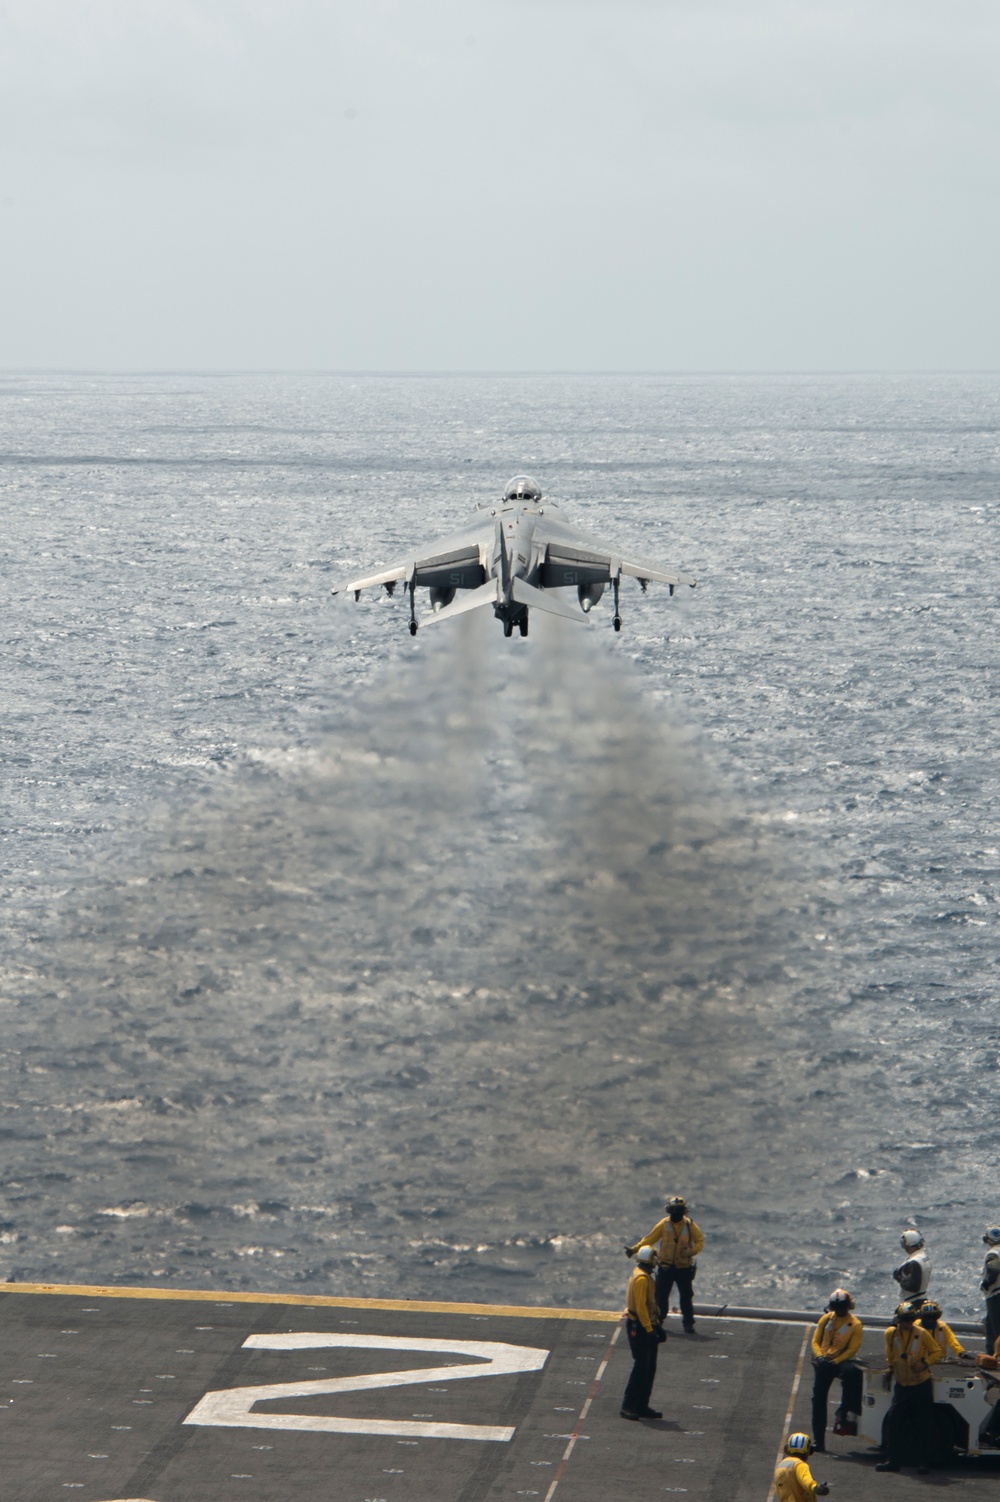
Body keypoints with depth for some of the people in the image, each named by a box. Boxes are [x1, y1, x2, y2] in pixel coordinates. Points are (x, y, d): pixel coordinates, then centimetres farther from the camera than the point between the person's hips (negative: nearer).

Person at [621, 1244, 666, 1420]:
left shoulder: (645, 1277, 16)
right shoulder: (641, 1279, -17)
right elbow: (640, 1306, -22)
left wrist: (656, 1326, 19)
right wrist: (649, 1329, -22)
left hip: (646, 1326, 10)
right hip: (639, 1327, -10)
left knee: (649, 1368, 10)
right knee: (641, 1367, -9)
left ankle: (642, 1406, 14)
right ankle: (628, 1407, -7)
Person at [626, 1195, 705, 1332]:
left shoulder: (689, 1225, -5)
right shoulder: (664, 1224, -3)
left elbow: (700, 1241, 3)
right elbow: (650, 1239, 1)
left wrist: (692, 1251, -18)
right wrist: (635, 1249, -7)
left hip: (684, 1268, -1)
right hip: (666, 1267, 1)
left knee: (686, 1297, 3)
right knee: (661, 1295, 4)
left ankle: (688, 1324, 11)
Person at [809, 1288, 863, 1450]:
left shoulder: (855, 1324, -4)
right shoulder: (826, 1319, 7)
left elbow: (853, 1349, -9)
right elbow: (815, 1341, 8)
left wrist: (835, 1361, -19)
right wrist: (819, 1356, -11)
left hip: (841, 1361, -4)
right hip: (824, 1362, 4)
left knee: (851, 1372, -39)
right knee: (818, 1399, 3)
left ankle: (844, 1411, -28)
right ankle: (818, 1440, 10)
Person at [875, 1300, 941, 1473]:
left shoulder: (921, 1334, -10)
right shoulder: (891, 1334, -2)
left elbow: (937, 1351, -1)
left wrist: (925, 1363, -16)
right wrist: (890, 1367, 13)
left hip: (922, 1386, -3)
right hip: (902, 1385, 3)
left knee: (924, 1426, 1)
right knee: (893, 1423, -1)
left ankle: (924, 1463, 9)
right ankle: (893, 1460, 8)